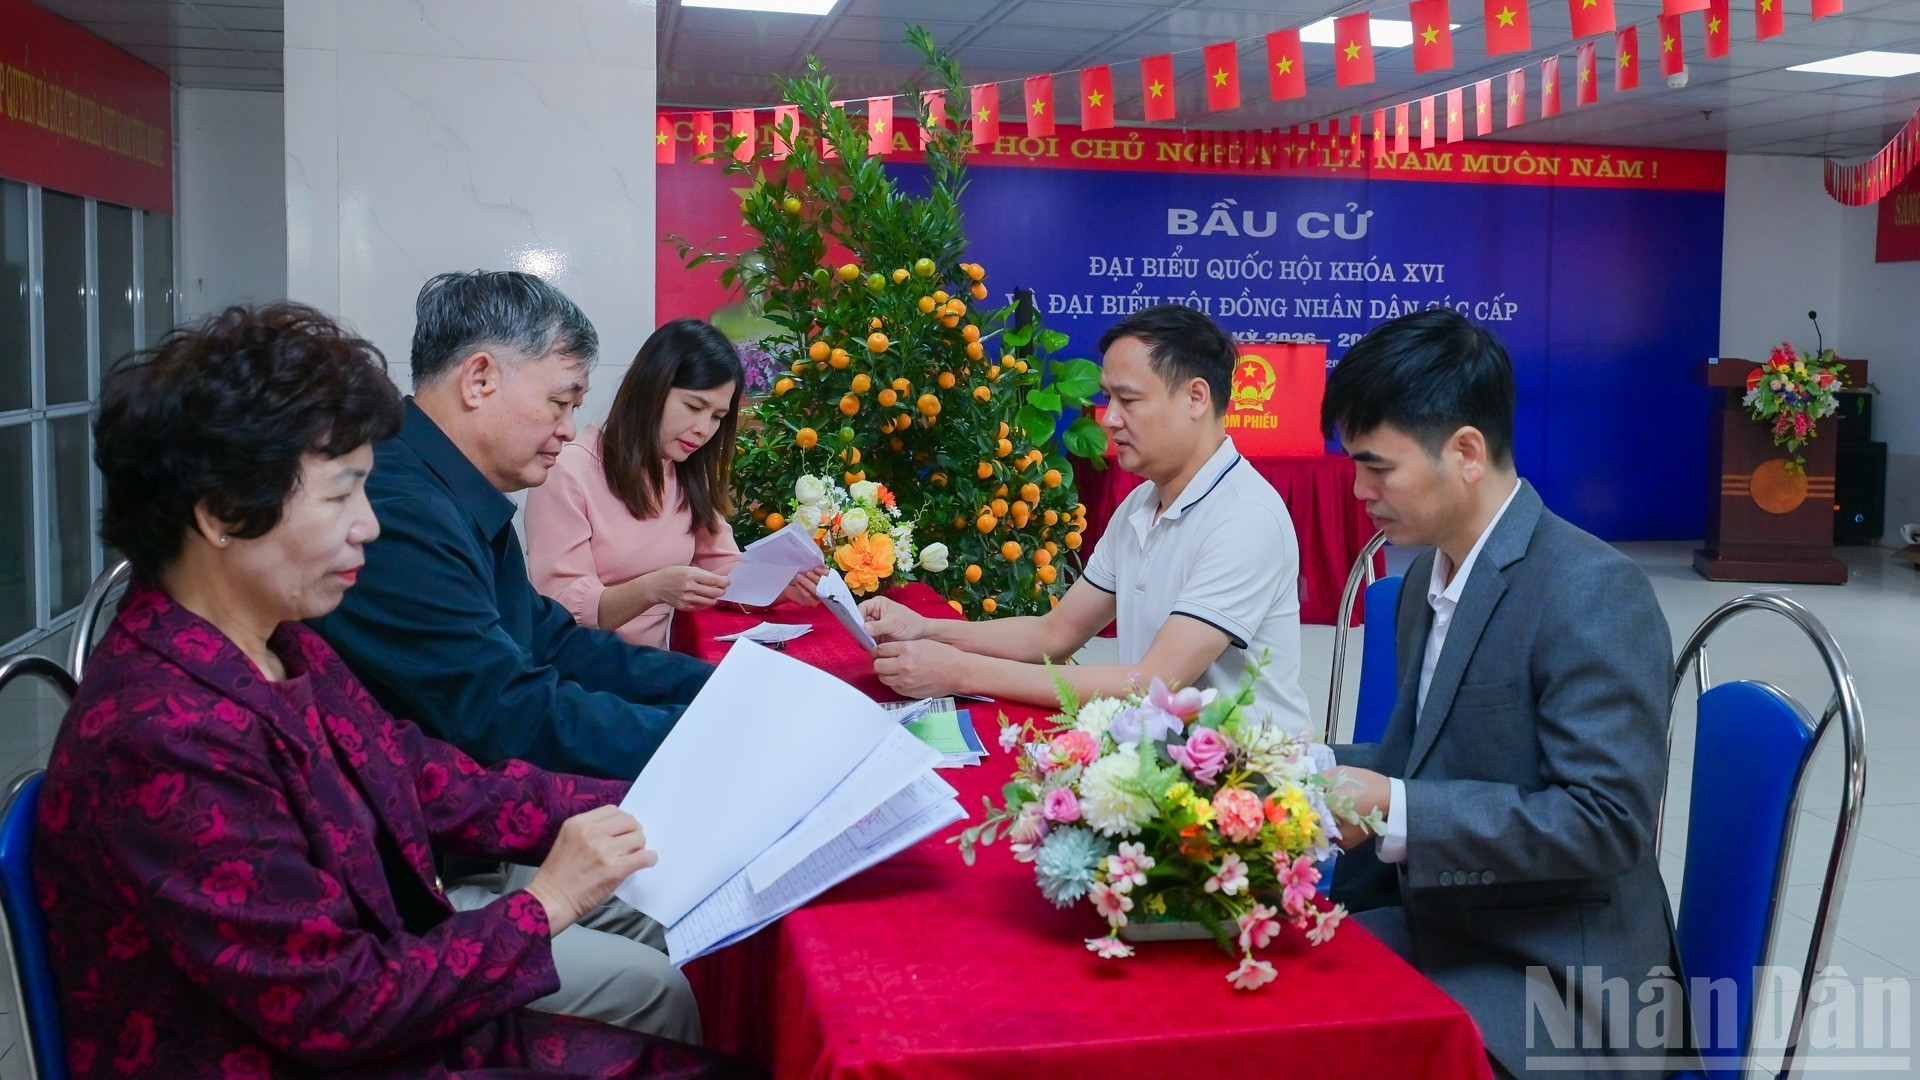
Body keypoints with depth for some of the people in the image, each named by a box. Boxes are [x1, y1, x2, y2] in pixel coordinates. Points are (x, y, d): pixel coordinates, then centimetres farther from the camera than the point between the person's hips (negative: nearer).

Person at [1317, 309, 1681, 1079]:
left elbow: (1607, 822, -23)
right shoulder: (1430, 577, 8)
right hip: (1436, 927, 8)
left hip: (1550, 981, -7)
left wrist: (1396, 813, -27)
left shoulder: (1591, 592, -19)